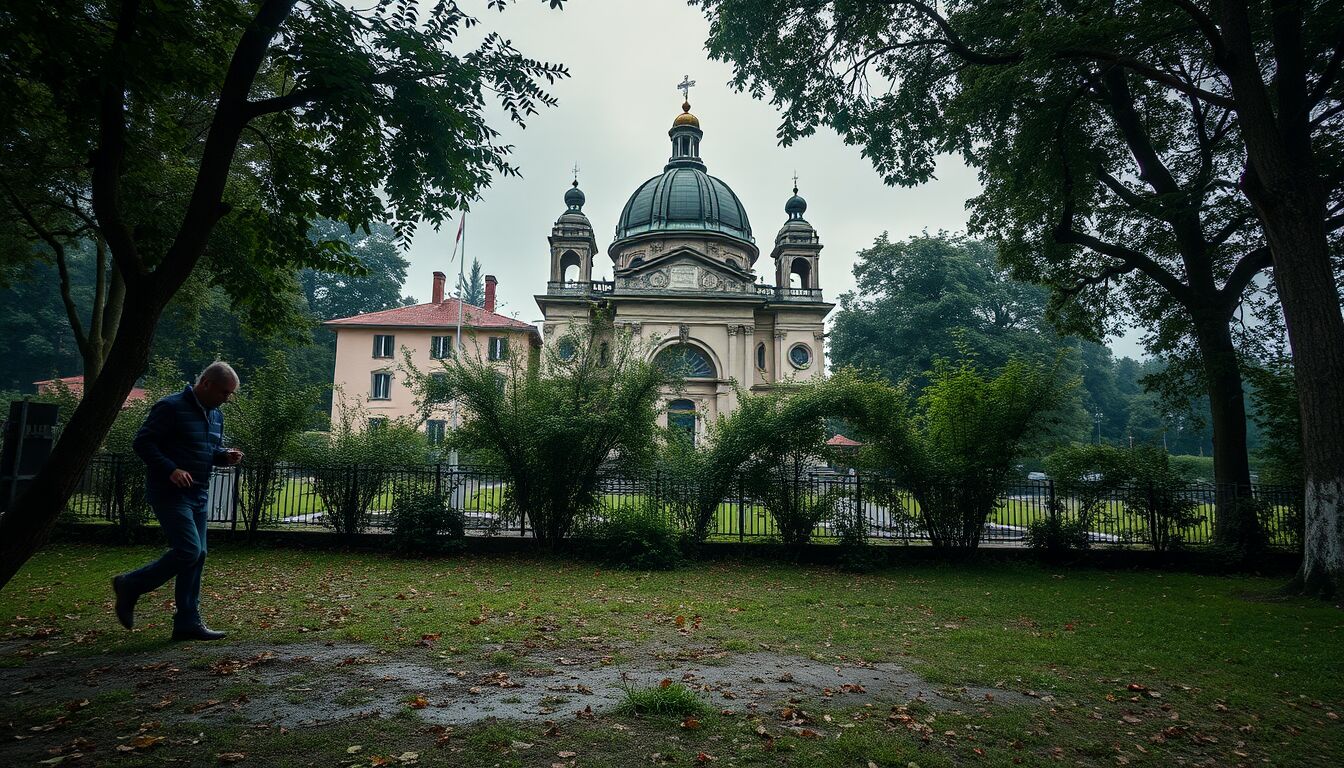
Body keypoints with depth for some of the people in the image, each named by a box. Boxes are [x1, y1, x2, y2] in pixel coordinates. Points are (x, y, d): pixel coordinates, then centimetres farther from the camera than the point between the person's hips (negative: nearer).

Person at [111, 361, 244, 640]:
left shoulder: (215, 415, 13)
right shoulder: (171, 407, -12)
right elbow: (142, 443, -14)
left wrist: (226, 456, 1)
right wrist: (171, 470, -25)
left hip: (198, 496, 8)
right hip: (170, 494, -8)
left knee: (197, 556, 6)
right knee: (188, 551, -15)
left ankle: (188, 622, 13)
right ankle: (130, 586, 9)